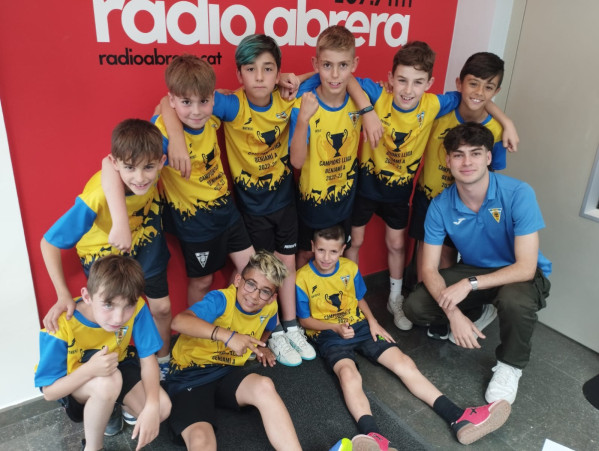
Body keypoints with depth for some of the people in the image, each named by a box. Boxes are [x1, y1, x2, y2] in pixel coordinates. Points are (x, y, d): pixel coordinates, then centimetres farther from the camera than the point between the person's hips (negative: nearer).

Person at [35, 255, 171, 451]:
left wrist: (152, 406, -35)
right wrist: (89, 370, -44)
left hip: (117, 367, 3)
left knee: (162, 408, -18)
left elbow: (148, 359, -20)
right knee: (107, 383, -37)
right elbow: (49, 392, -25)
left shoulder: (136, 308, -28)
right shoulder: (62, 326, -34)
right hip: (74, 382, -3)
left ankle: (115, 406, 15)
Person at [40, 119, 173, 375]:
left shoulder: (153, 156, -33)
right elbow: (49, 243, -30)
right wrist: (64, 296, -34)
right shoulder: (96, 198, -43)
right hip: (105, 251, -3)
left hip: (145, 236, 4)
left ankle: (163, 361, 37)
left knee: (161, 307, 10)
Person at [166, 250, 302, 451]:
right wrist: (227, 335, -46)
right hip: (190, 375, -4)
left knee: (264, 386, -28)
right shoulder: (221, 299, -20)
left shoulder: (269, 307, -1)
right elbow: (179, 322, -40)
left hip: (227, 373, 5)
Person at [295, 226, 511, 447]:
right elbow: (305, 319, -4)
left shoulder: (350, 268, 1)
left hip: (359, 326, 4)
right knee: (348, 374, -36)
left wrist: (372, 322, -3)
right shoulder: (302, 279, -11)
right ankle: (373, 436, -58)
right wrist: (336, 327, -18)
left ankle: (459, 419, -23)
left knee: (404, 363, -15)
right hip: (329, 335, -4)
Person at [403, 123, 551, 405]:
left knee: (514, 301, -39)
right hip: (473, 270, 4)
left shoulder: (518, 195, -27)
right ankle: (479, 312, 18)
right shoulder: (440, 206, -18)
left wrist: (470, 284, -36)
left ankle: (510, 366, -4)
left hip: (521, 274, -3)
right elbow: (429, 268, -15)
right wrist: (453, 312, -29)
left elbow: (526, 267, -28)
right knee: (415, 308, -14)